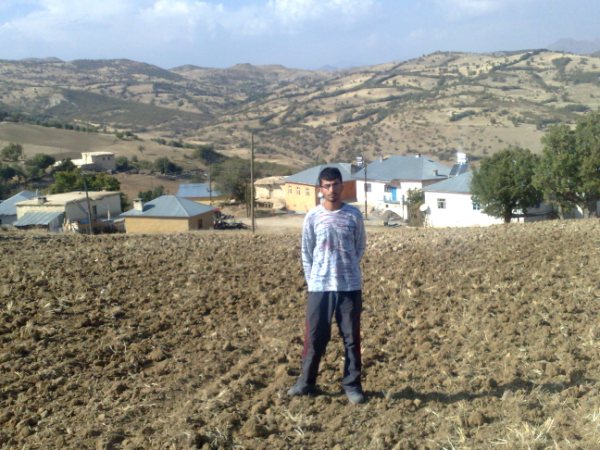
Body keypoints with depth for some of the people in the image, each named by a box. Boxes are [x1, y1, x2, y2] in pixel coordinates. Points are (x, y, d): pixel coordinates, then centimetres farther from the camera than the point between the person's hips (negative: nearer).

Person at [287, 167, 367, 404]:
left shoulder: (354, 215, 0)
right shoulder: (312, 217, -1)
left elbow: (360, 246, 12)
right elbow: (306, 252, 6)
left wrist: (347, 268, 10)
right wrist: (312, 280, 4)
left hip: (350, 286, 0)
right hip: (320, 287, 0)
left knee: (352, 337, 6)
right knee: (315, 336, 5)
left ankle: (352, 385, 17)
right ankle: (306, 382, 19)